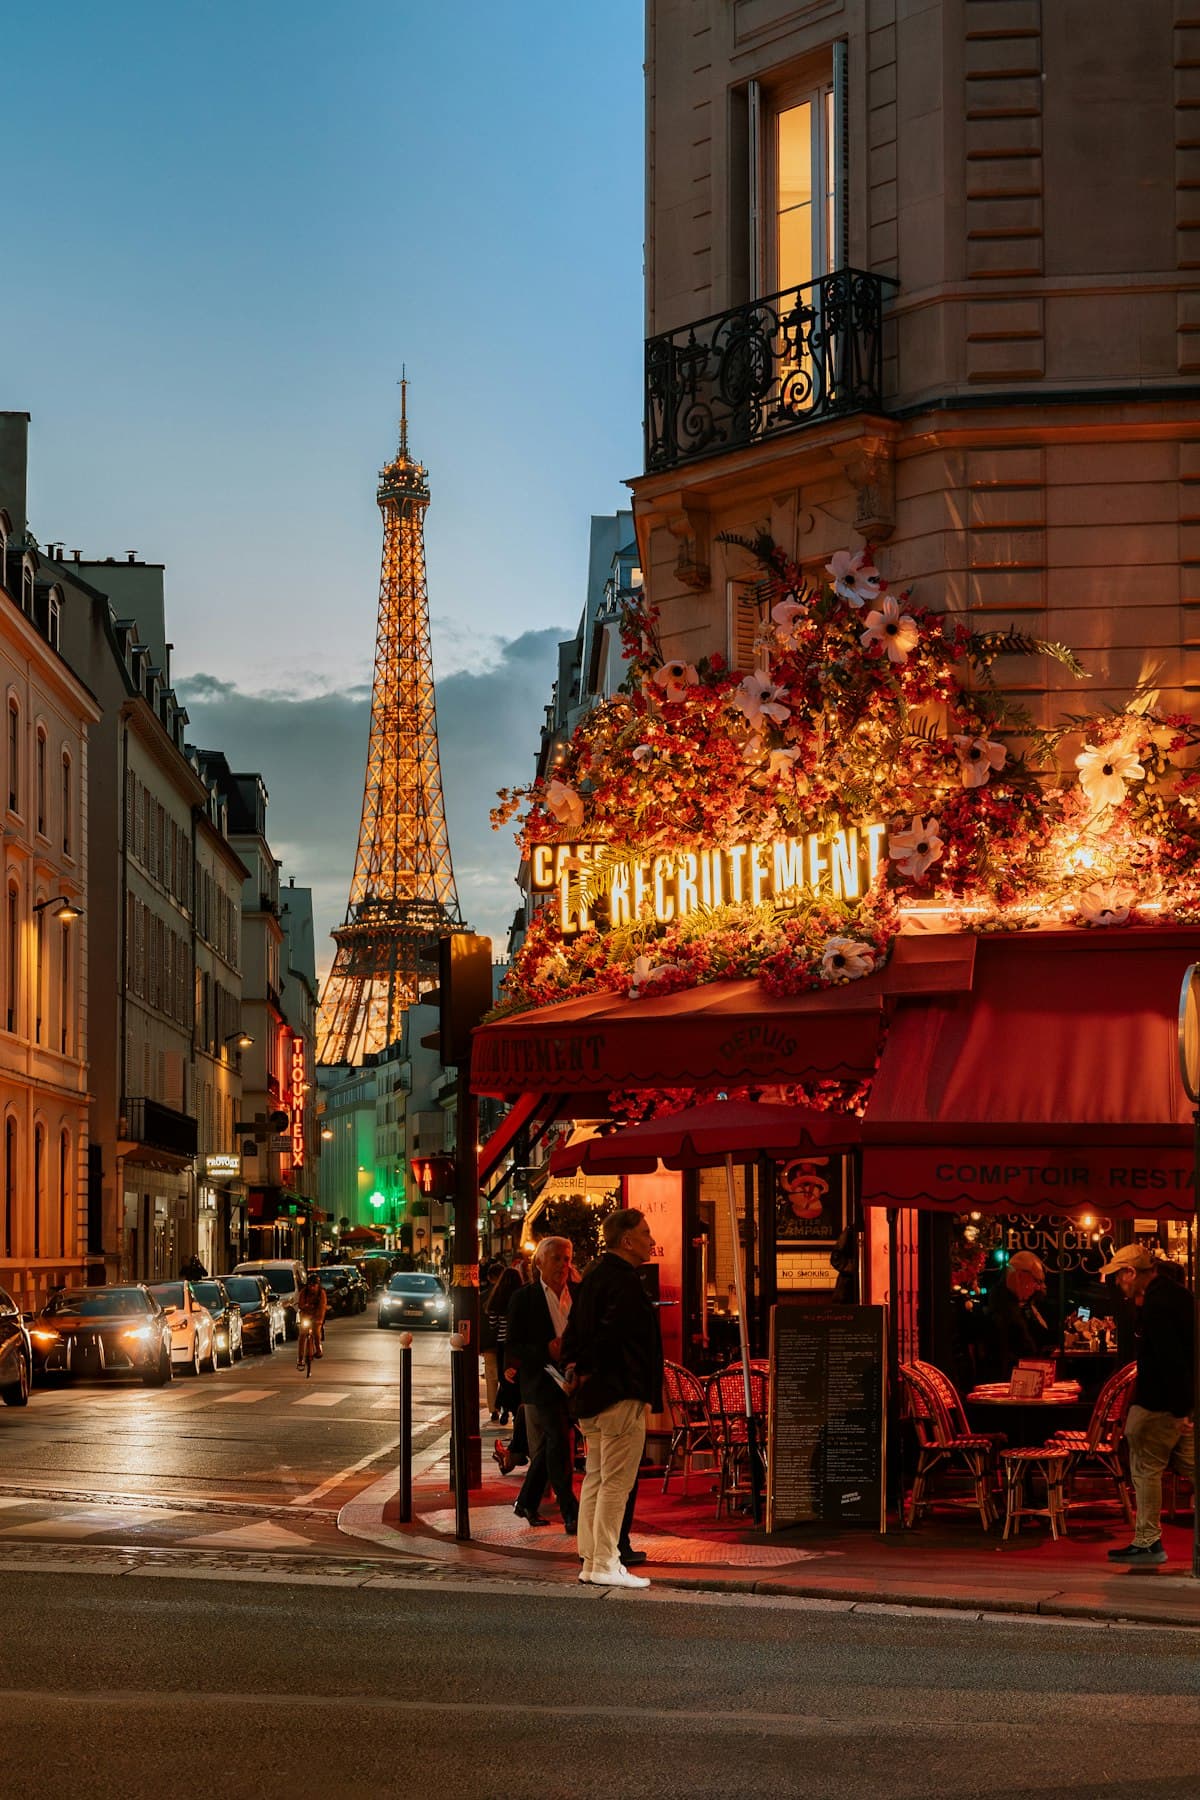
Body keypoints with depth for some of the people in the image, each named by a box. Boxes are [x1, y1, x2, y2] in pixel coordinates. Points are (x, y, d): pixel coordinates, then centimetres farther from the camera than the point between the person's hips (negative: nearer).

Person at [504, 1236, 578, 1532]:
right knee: (559, 1442, -12)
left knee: (550, 1446, 10)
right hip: (542, 1382, -5)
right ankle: (570, 1513, -10)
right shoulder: (524, 1298, -2)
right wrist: (546, 1351, -21)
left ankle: (526, 1503, 27)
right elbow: (512, 1346, -6)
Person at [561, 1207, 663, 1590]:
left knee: (596, 1479, 14)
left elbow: (574, 1329, 17)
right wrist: (588, 1370, -10)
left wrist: (574, 1366, 11)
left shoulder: (594, 1275, 14)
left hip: (593, 1398, 10)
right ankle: (605, 1566, -4)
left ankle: (591, 1562, 18)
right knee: (616, 1482, -5)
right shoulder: (625, 1283, -17)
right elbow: (610, 1335, -24)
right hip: (621, 1396, -10)